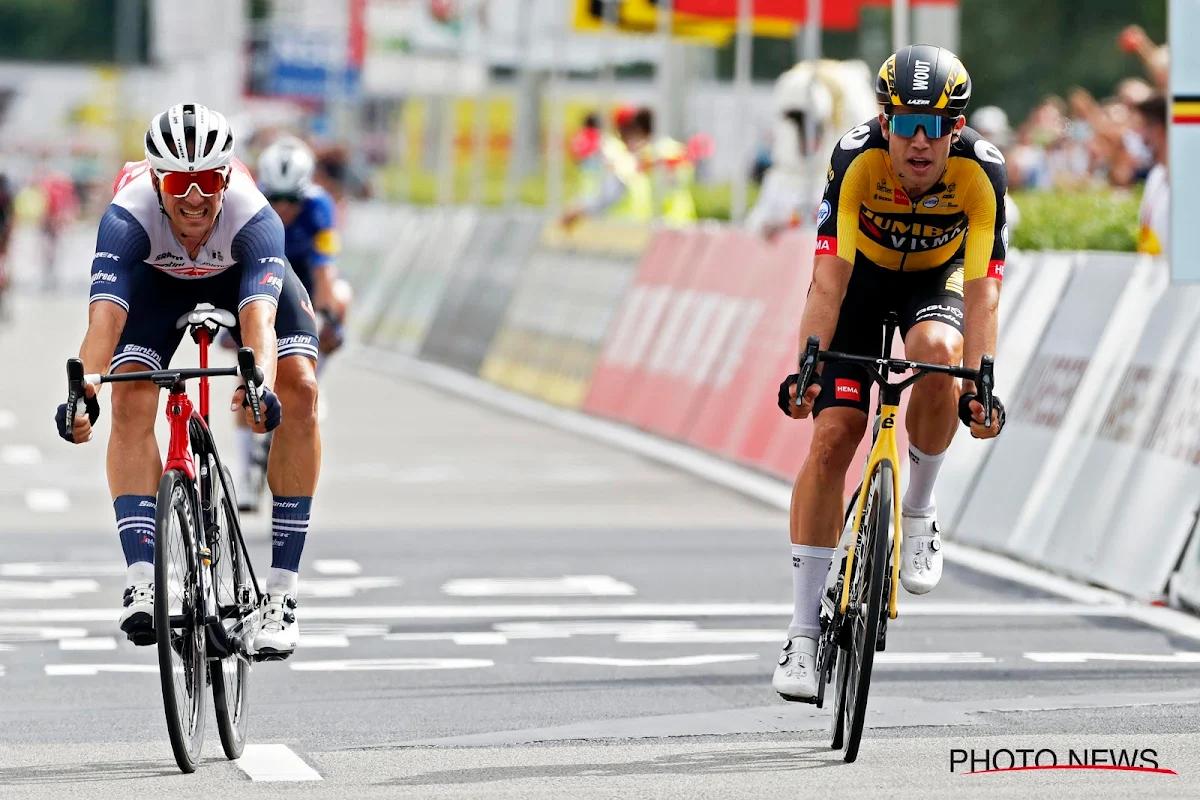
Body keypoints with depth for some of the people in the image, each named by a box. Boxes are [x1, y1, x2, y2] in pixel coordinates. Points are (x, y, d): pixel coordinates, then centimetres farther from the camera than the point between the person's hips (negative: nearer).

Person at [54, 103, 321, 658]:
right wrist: (81, 390, -67)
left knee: (299, 392, -21)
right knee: (131, 404, -23)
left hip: (241, 271, 0)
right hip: (156, 278, 0)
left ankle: (281, 590, -17)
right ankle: (141, 581, -24)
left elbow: (258, 316, -54)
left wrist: (262, 385, -73)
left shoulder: (253, 218, -41)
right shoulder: (128, 217, -39)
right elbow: (105, 314, -49)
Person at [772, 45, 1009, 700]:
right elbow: (829, 276, -34)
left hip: (935, 279, 0)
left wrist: (979, 384, -40)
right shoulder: (856, 158, -31)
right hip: (860, 278, 0)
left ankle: (919, 512, -8)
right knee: (831, 437, -14)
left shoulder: (981, 170, -29)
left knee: (936, 350, -35)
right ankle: (803, 631, -9)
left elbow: (982, 287, -30)